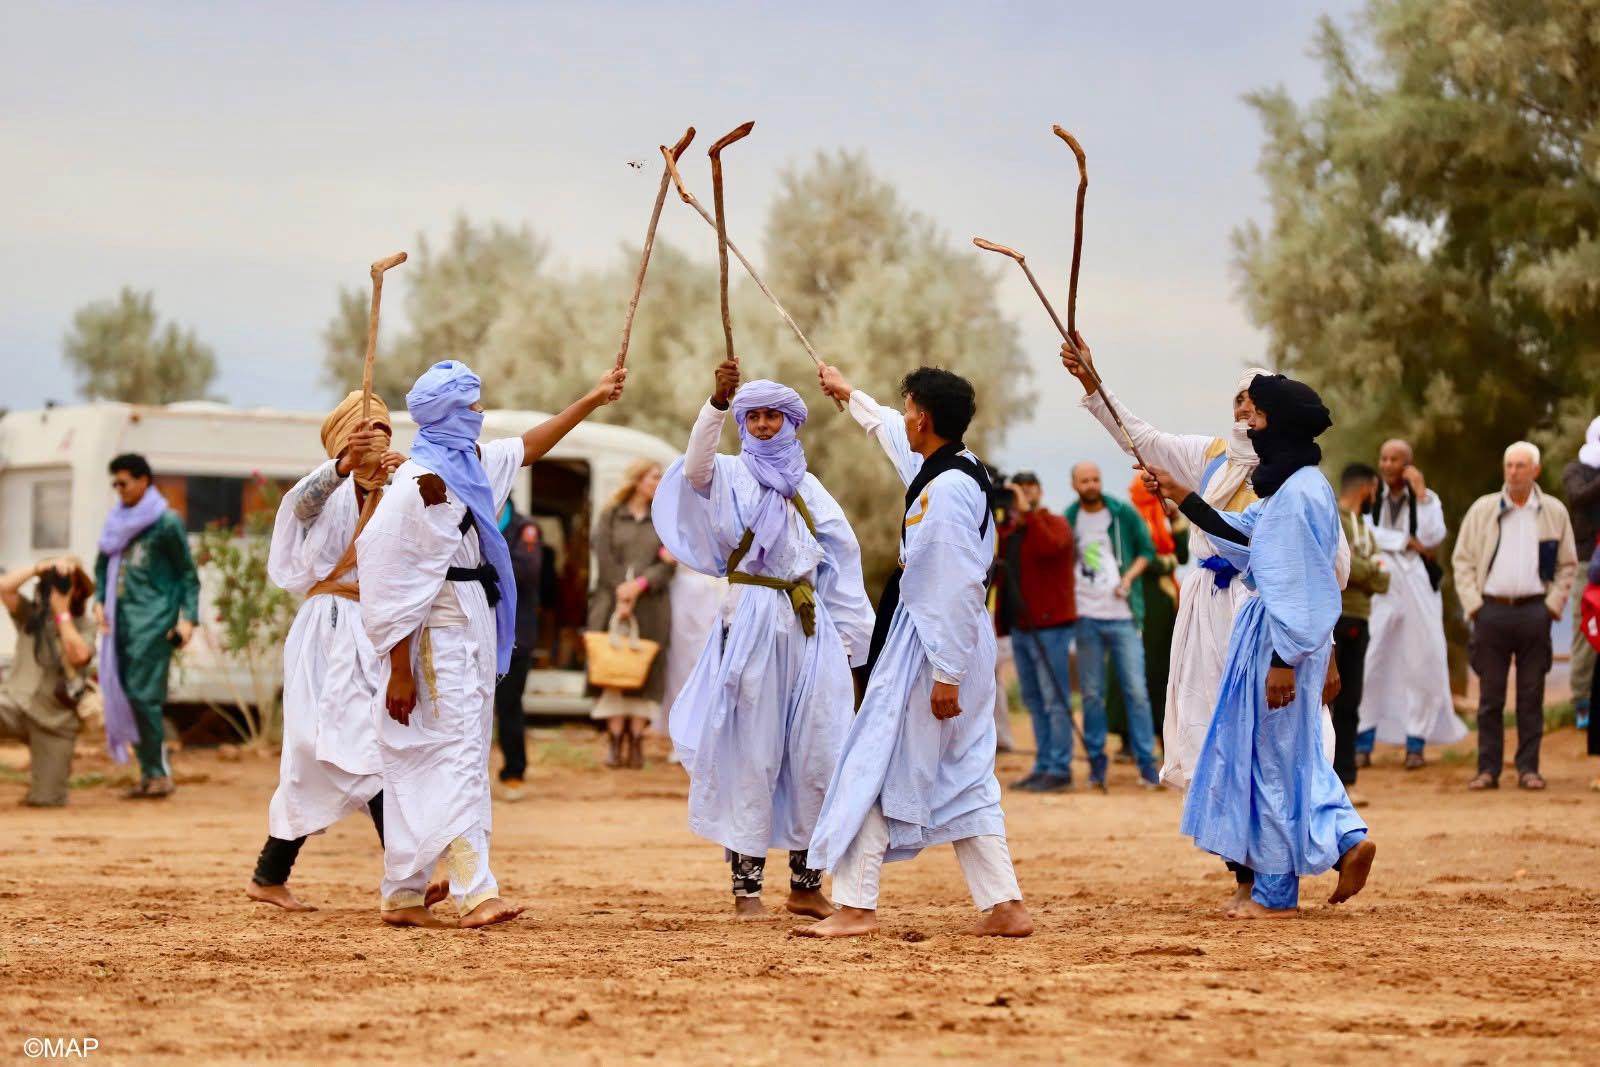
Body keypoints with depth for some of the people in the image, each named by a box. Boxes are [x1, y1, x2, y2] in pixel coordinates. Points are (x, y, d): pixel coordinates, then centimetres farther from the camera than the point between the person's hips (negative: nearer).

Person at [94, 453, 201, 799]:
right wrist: (100, 601, 4)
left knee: (143, 694, -13)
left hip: (153, 619, -7)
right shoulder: (118, 521, 14)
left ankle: (159, 773, -6)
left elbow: (188, 573, -2)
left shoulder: (167, 522, -4)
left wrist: (188, 617, -10)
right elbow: (103, 565, 21)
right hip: (121, 618, 7)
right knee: (125, 695, 5)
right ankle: (149, 773, 10)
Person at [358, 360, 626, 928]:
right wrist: (399, 670, -19)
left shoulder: (472, 462, 12)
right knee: (457, 755, -14)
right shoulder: (423, 480, -15)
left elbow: (530, 445, 32)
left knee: (425, 765, 10)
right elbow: (396, 580, -17)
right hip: (439, 635, -9)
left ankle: (403, 897, 13)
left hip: (472, 633, 9)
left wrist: (593, 399, 36)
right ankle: (476, 892, -20)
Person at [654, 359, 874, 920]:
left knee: (817, 752, 2)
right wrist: (716, 402, -36)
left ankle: (807, 884, 10)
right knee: (752, 752, -4)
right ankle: (746, 886, -1)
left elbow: (841, 556, 18)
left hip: (809, 626, 4)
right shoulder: (730, 475, 3)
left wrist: (845, 635, 11)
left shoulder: (806, 486, 16)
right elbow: (695, 468, -22)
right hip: (752, 622, -4)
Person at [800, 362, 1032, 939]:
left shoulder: (946, 490, -20)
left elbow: (956, 588, -23)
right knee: (964, 778, 12)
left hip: (929, 648, -10)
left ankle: (855, 906, -1)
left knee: (874, 766, -3)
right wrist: (849, 394, 47)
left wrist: (945, 674, -22)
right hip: (965, 646, 10)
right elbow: (890, 432, 32)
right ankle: (1005, 906, 9)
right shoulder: (958, 468, 10)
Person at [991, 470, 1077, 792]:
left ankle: (1059, 769, -8)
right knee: (1034, 702, 10)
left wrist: (1027, 512, -24)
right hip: (1020, 626, 8)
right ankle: (1043, 766, 14)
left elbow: (1048, 546, -27)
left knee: (1054, 701, -8)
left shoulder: (1055, 525, -5)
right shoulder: (1009, 529, 18)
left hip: (1049, 626, -8)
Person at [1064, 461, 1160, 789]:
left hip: (1123, 615, -1)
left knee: (1136, 690, -5)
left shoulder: (1124, 514, 2)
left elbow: (1147, 550, 8)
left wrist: (1128, 578, -8)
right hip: (1086, 617, 2)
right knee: (1092, 694, 4)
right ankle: (1096, 762, 11)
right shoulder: (1068, 520, 6)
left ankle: (1147, 763, -3)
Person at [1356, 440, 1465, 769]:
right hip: (1378, 586, -1)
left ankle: (1416, 742, 8)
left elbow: (1433, 538, -9)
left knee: (1423, 665, -1)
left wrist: (1420, 494, -11)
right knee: (1369, 664, -6)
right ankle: (1363, 742, 1)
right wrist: (1407, 541, -9)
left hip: (1418, 587, 1)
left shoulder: (1428, 499, 8)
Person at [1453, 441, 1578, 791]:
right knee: (1490, 696, 2)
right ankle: (1488, 769, 6)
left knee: (1531, 696, 2)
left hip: (1534, 612, 0)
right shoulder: (1482, 509, 5)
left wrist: (1554, 604, -1)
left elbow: (1567, 564, 10)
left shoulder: (1554, 512, 6)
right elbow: (1462, 559, 6)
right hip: (1491, 611, 0)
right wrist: (1472, 603, -3)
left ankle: (1528, 767, 8)